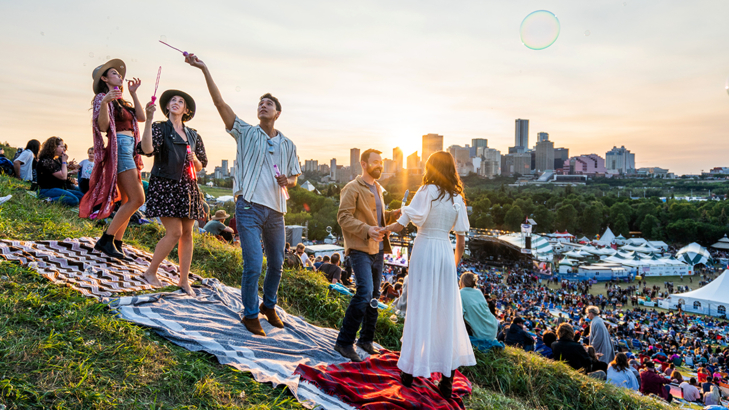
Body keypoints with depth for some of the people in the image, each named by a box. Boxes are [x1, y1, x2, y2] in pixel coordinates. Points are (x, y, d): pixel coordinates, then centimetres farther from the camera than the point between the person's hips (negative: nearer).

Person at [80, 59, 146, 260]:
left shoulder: (122, 101, 25)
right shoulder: (102, 97, 2)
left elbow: (141, 117, 12)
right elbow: (102, 126, -11)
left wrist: (133, 94, 12)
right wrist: (104, 104, -25)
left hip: (130, 148, 9)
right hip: (119, 147, -9)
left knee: (128, 201, 6)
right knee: (137, 199, -17)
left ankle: (117, 243, 8)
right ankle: (106, 239, -12)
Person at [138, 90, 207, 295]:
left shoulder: (193, 135, 14)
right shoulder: (159, 128, 2)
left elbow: (201, 167, 17)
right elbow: (147, 149, -19)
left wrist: (194, 160, -6)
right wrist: (149, 120, -25)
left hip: (187, 187, 5)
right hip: (164, 185, -5)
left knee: (187, 233, 2)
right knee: (174, 232, -12)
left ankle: (184, 280, 11)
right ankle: (151, 272, 9)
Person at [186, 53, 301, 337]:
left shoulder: (288, 145, 12)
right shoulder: (246, 133, 4)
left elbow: (295, 178, 17)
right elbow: (220, 103, -5)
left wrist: (287, 181, -7)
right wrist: (204, 70, -12)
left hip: (276, 210, 4)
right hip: (249, 207, -4)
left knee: (276, 264, 14)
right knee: (253, 265, -8)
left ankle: (269, 306, 37)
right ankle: (250, 315, 12)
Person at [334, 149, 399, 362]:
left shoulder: (377, 188, 20)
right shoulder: (352, 188, -6)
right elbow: (343, 217, -14)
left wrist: (394, 214, 9)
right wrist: (367, 230, -27)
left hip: (377, 249, 9)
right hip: (360, 249, -8)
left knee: (374, 296, 11)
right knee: (365, 292, -19)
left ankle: (366, 339, 24)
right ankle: (344, 341, -9)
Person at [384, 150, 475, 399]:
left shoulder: (427, 191, -6)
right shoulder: (457, 198, 6)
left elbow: (401, 224, -14)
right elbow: (461, 239, 8)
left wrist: (384, 229, 3)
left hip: (425, 251, -3)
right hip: (446, 253, 3)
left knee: (420, 309, 4)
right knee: (446, 312, 8)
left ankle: (411, 371, 15)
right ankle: (447, 375, 13)